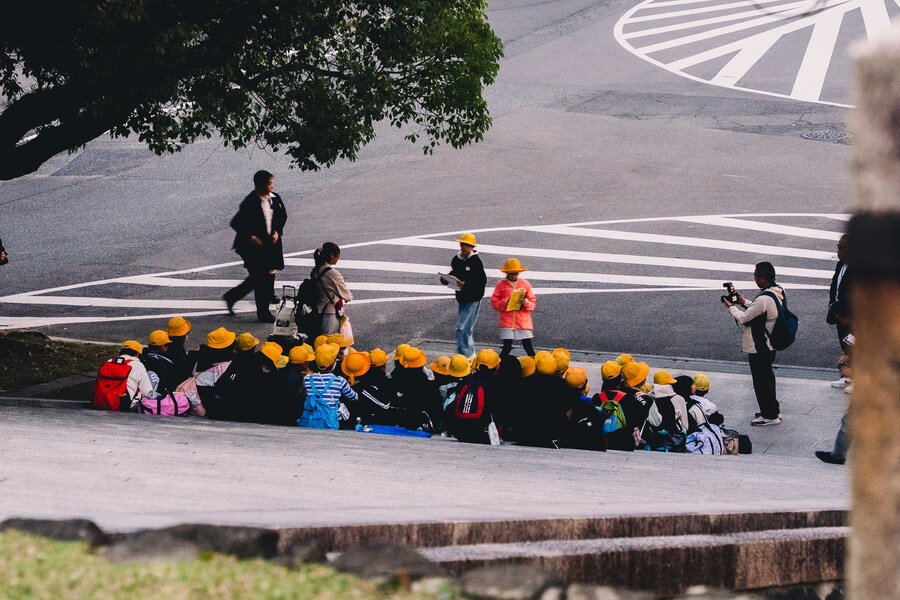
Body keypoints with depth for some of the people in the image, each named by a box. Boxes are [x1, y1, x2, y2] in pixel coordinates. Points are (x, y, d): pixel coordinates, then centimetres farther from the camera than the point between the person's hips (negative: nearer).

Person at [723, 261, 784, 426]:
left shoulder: (763, 300, -31)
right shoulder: (778, 292, -1)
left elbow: (744, 318, -20)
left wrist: (731, 307, -3)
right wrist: (743, 303, 10)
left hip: (759, 349, -10)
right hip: (770, 345, 10)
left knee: (761, 380, 5)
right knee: (767, 376, 24)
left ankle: (770, 415, 16)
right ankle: (773, 410, 36)